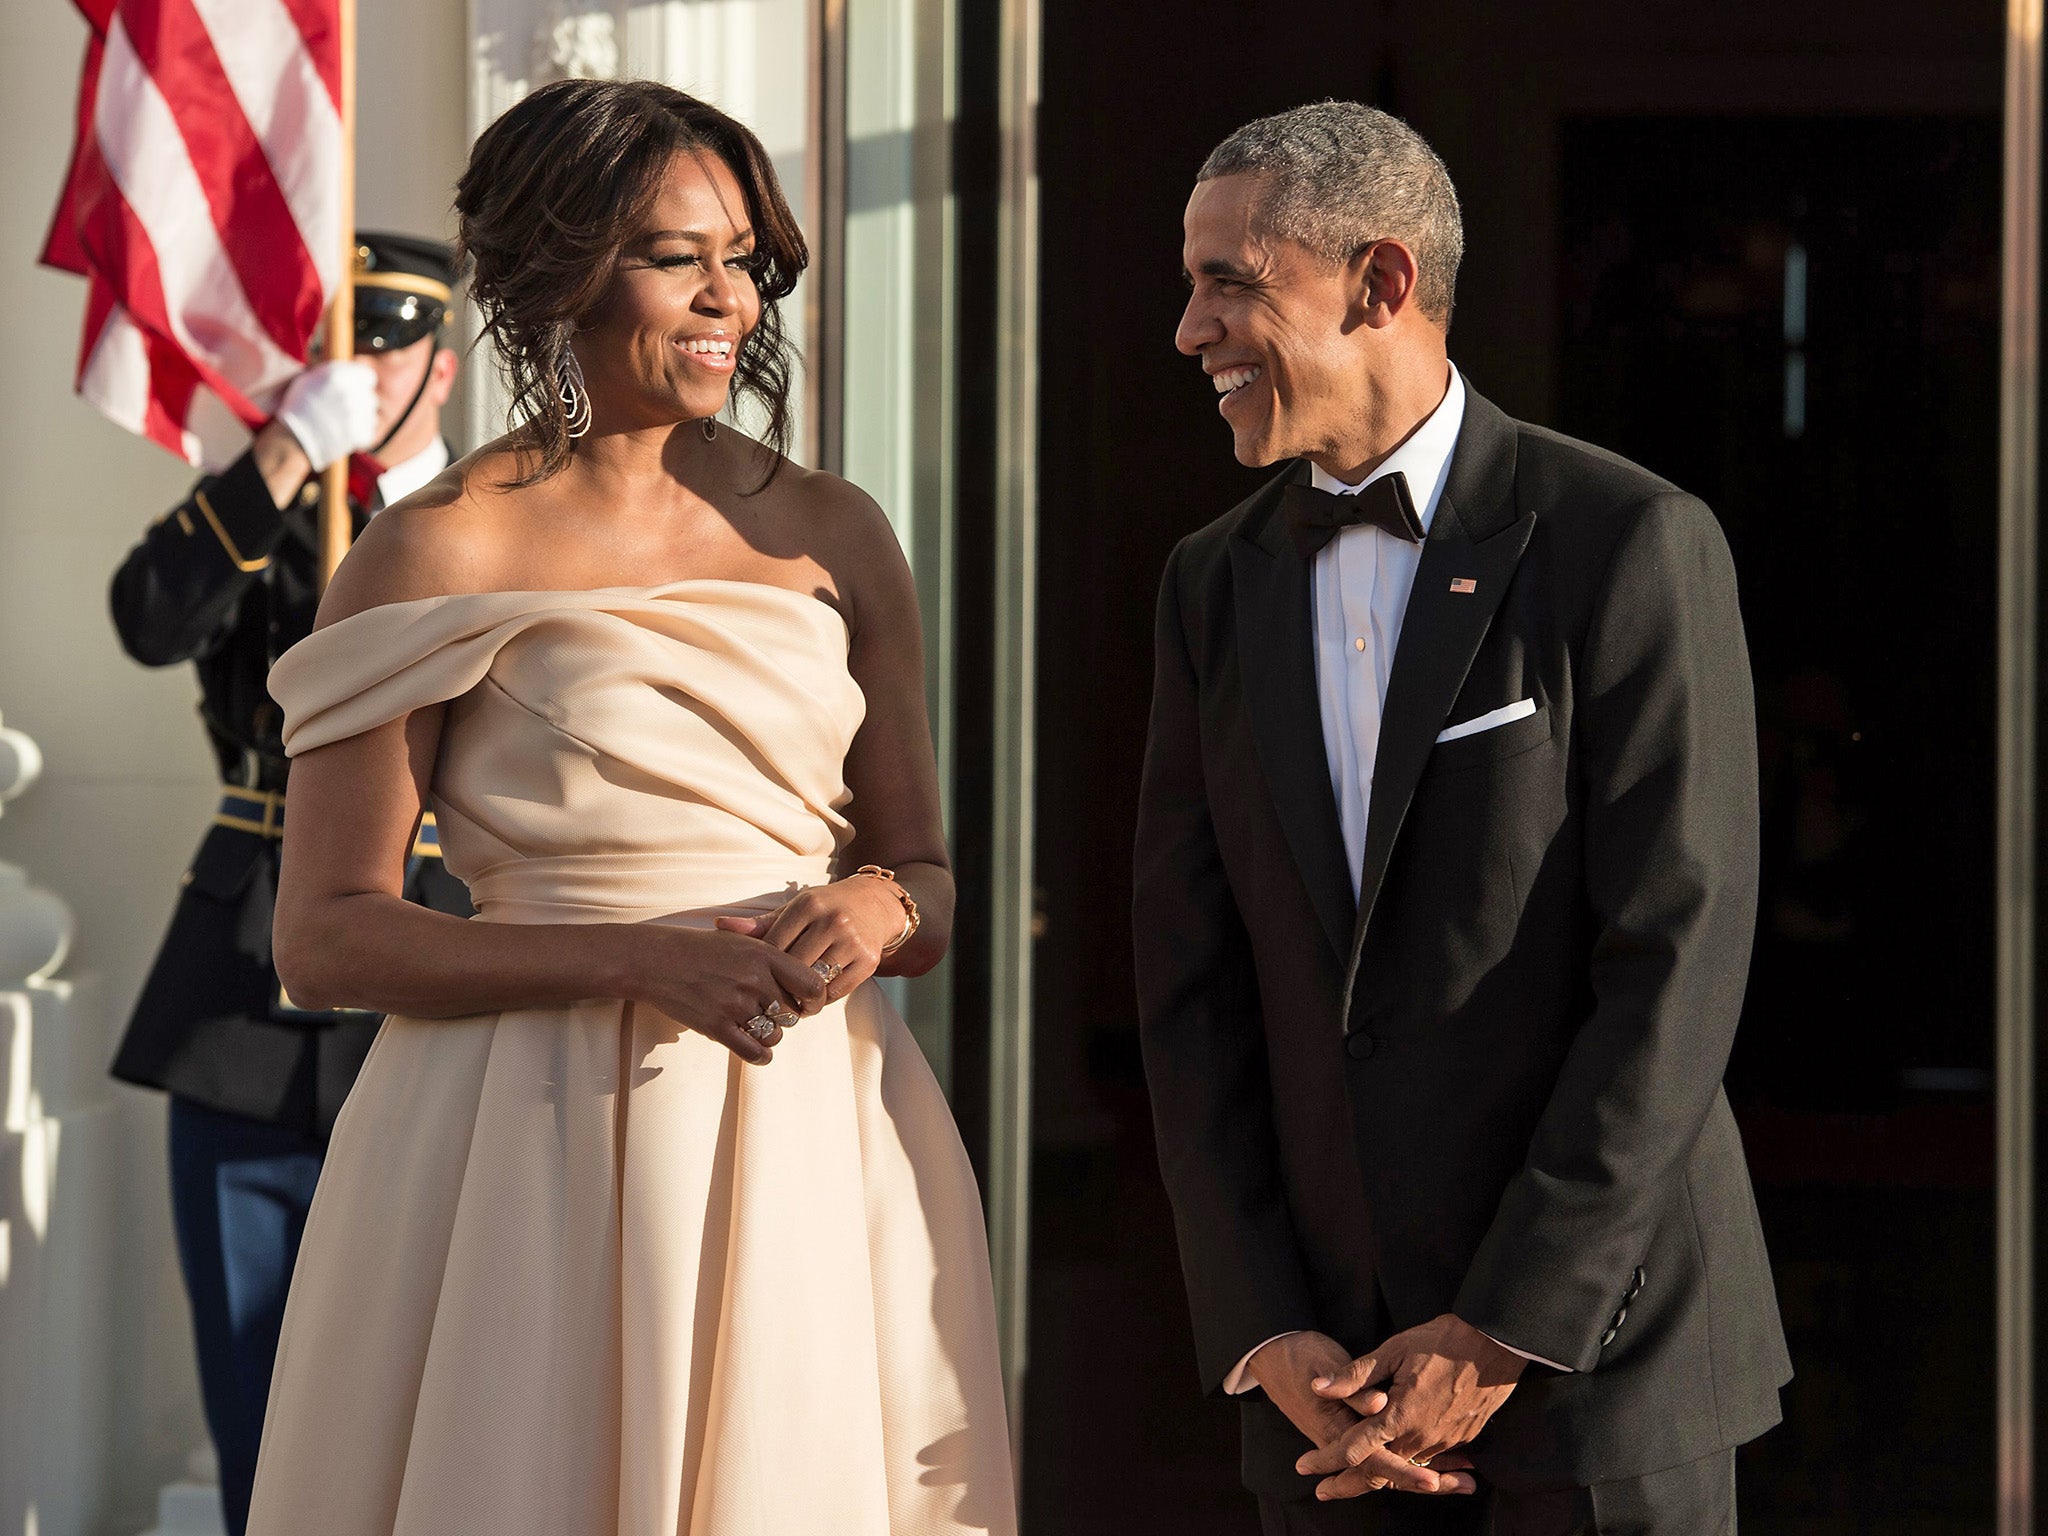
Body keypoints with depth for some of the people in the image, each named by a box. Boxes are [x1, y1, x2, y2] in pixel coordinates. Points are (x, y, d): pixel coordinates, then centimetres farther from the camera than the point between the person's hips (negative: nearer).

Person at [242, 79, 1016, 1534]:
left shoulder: (833, 533, 10)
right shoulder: (439, 554, -3)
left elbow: (933, 885, 16)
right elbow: (327, 938, -6)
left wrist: (878, 907, -9)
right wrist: (638, 959, -18)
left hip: (810, 1140, 4)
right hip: (541, 1134, -4)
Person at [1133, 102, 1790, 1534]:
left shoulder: (1630, 543, -7)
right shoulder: (1216, 585, 9)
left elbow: (1679, 960, -12)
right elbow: (1194, 992, 6)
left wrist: (1504, 1334, -14)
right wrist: (1270, 1337, -4)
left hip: (1594, 1330, -4)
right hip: (1333, 1352, 5)